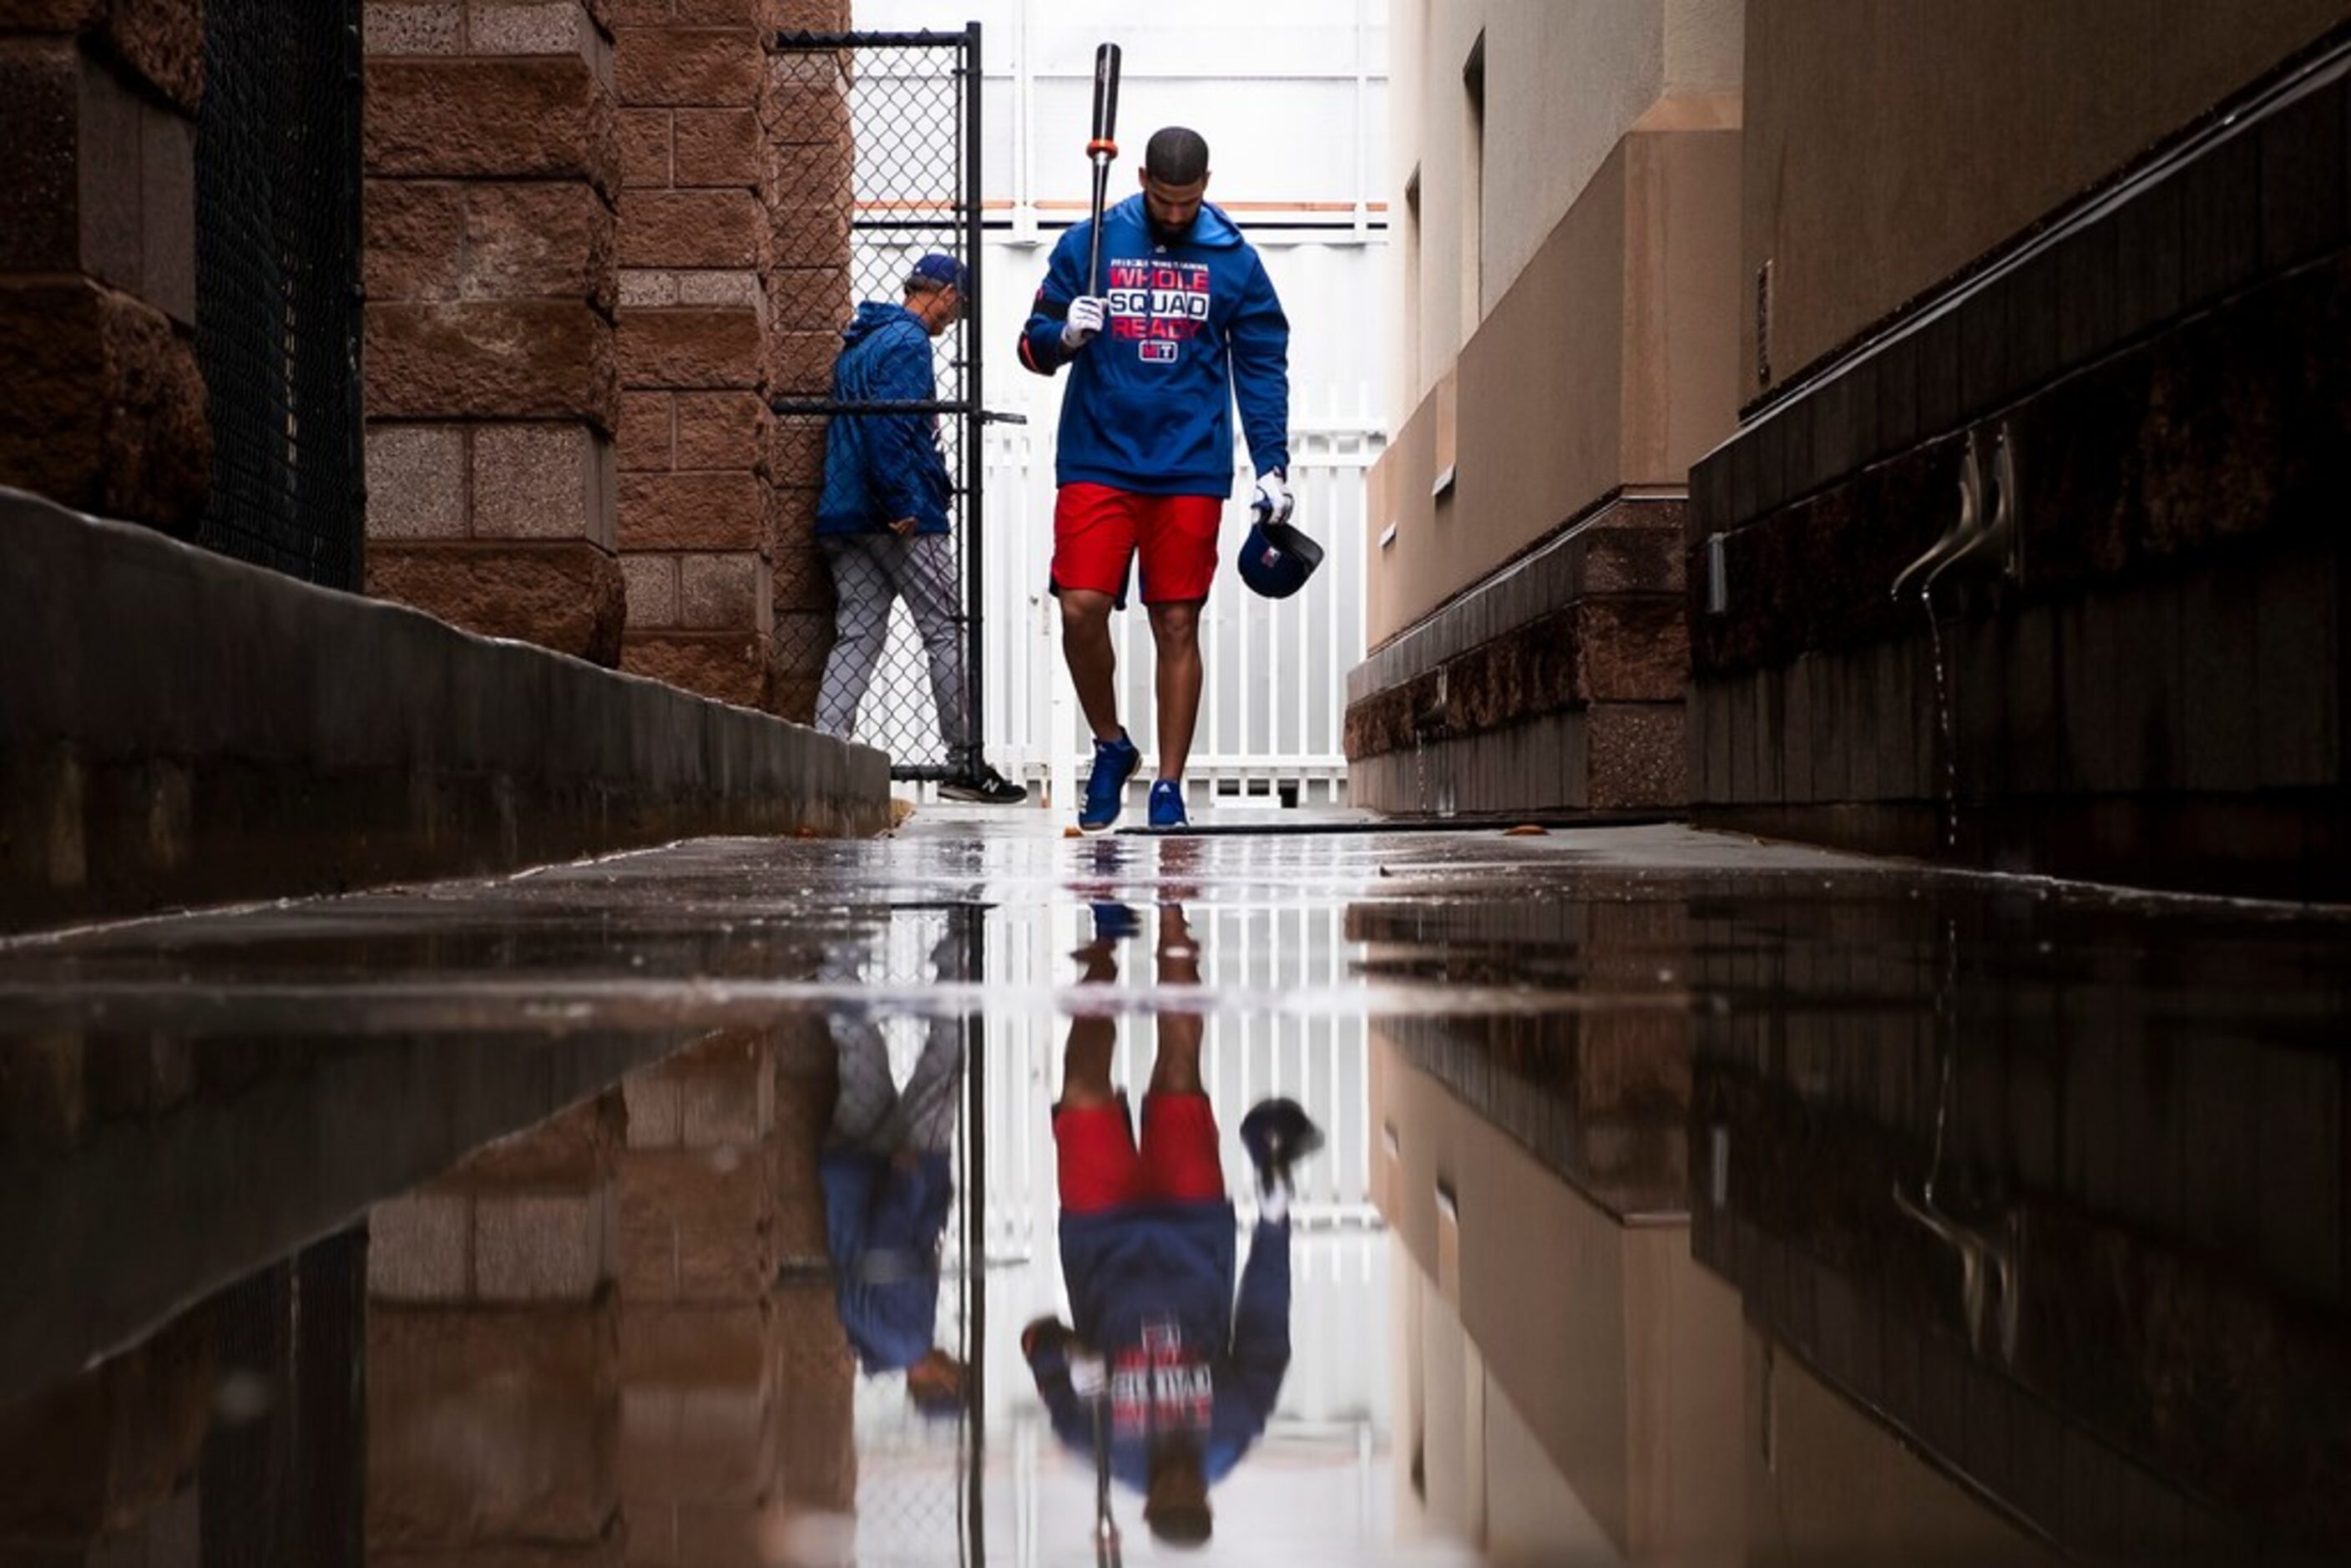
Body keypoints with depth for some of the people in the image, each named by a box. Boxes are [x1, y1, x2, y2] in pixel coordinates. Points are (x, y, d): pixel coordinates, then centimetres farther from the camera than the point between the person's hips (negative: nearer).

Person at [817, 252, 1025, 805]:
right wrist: (903, 506, -21)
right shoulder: (908, 343, -9)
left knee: (856, 636, 6)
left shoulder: (857, 343, 21)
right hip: (903, 521, -9)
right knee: (944, 630, -1)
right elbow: (889, 428, -21)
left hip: (841, 513, 9)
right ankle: (964, 763, 3)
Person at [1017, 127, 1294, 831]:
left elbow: (1262, 367, 10)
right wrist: (1064, 335, -15)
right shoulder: (1088, 244, 5)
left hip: (1190, 472, 0)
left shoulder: (1232, 259, 7)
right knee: (1080, 608, -11)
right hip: (1097, 461, 0)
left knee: (1177, 626, 1)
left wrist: (1272, 466, 2)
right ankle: (1111, 746, 13)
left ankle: (1169, 787, 10)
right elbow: (1034, 343, 9)